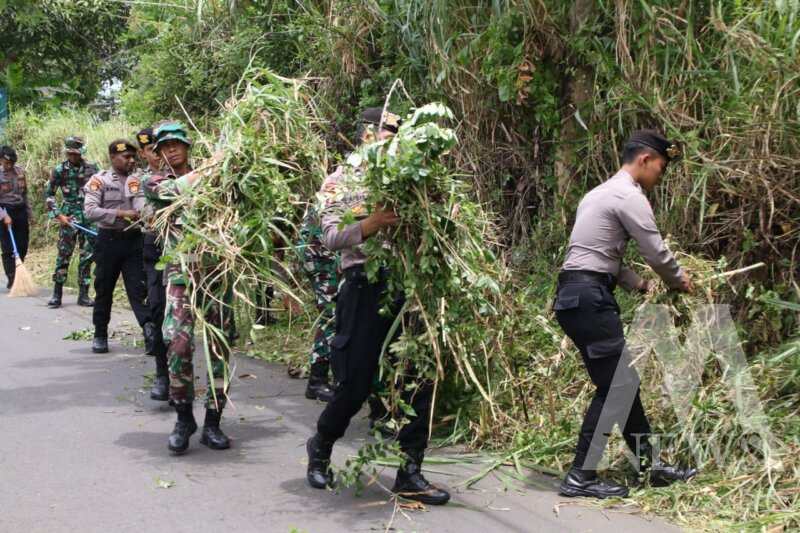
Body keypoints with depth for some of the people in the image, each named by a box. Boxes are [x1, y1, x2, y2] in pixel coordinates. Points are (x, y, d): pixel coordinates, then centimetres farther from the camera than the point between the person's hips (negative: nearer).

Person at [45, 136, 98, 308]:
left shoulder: (92, 168, 2)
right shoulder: (60, 170, -2)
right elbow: (48, 194, 1)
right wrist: (58, 215, -7)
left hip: (89, 217, 2)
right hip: (68, 217, -2)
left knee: (87, 256, 3)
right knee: (63, 255, -2)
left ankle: (83, 294, 11)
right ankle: (57, 294, 6)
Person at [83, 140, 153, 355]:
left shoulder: (138, 180, 8)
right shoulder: (99, 180, -1)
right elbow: (90, 210, -12)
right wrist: (121, 213, -21)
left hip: (134, 239, 2)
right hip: (109, 239, -1)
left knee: (138, 288, -5)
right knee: (104, 289, 9)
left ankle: (148, 326, -15)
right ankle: (100, 335, 19)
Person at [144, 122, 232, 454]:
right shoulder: (155, 182, 9)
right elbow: (175, 189, -14)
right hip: (182, 273, -2)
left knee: (220, 347, 1)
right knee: (179, 345, -15)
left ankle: (212, 422, 12)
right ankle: (183, 417, 5)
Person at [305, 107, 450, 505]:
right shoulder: (345, 181, 4)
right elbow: (330, 237, -7)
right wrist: (367, 227, -24)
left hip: (407, 289, 4)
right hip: (366, 290, -4)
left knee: (422, 379, 0)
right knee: (355, 386, 1)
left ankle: (409, 473, 11)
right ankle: (320, 447, 28)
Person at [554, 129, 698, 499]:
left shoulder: (602, 193, 23)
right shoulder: (629, 197, -9)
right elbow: (657, 254, -7)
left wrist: (638, 285, 19)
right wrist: (680, 282, 12)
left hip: (579, 296, 10)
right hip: (588, 298, -10)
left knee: (624, 383, 14)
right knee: (615, 387, -7)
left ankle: (650, 464, 21)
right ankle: (580, 477, -4)